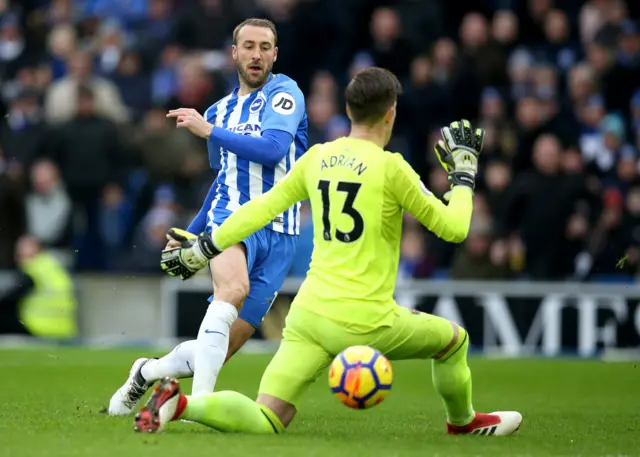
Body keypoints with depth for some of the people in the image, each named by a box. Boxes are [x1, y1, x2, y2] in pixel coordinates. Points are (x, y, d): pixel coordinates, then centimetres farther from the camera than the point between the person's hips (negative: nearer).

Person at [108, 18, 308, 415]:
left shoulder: (284, 94, 0)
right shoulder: (220, 111, 17)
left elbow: (273, 149, -18)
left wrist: (209, 131, -18)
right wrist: (190, 233, 31)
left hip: (279, 235, -2)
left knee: (219, 350, -4)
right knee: (234, 286, -36)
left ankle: (148, 372, 24)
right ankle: (200, 399, -42)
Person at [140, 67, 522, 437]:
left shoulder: (317, 158, 8)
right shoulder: (389, 167, -8)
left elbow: (261, 208, 13)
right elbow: (454, 228, -3)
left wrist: (205, 248, 24)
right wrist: (464, 175, 14)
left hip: (309, 312, 5)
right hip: (366, 321, -5)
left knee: (266, 422, 1)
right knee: (454, 340, 22)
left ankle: (179, 403, -20)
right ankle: (463, 421, 44)